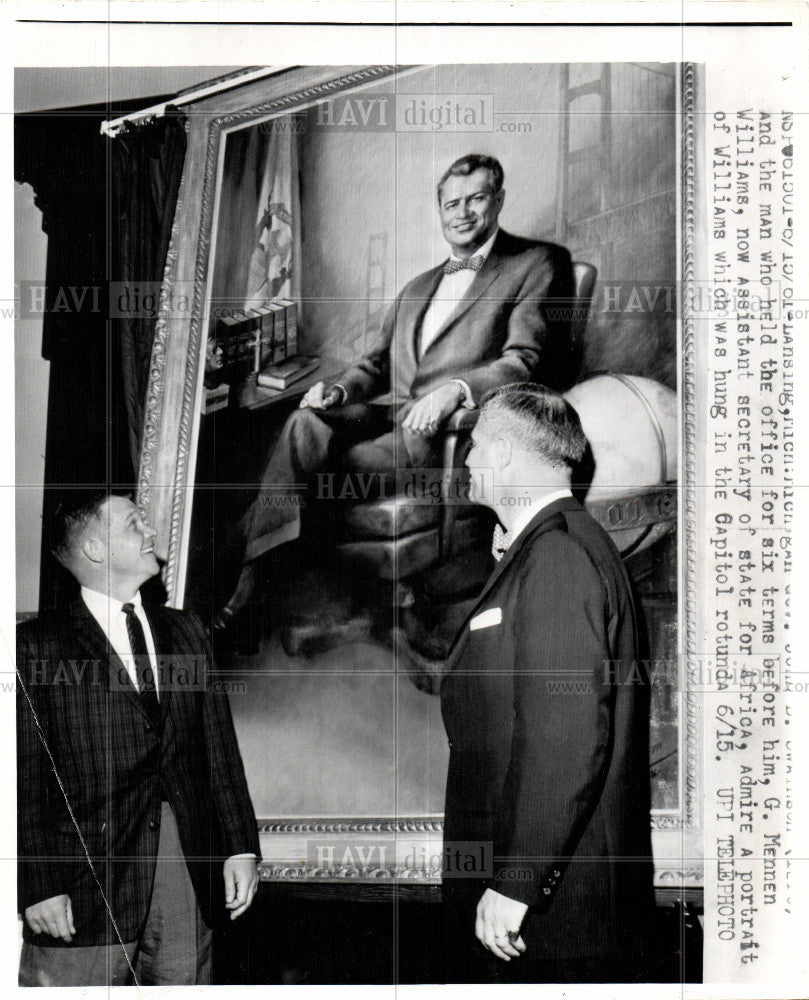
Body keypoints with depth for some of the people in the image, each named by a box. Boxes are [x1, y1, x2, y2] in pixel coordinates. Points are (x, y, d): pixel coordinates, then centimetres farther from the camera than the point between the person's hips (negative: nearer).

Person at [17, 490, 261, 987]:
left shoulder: (185, 630, 15)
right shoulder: (39, 644, -1)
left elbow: (220, 748, 13)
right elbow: (25, 777, -5)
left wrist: (241, 848, 7)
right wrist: (38, 886, -10)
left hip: (188, 865, 4)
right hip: (87, 868, -4)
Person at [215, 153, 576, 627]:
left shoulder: (536, 264, 10)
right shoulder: (416, 288, 32)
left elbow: (525, 361, -4)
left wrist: (454, 390, -22)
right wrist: (338, 390, 5)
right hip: (389, 410, 5)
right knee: (305, 424, -26)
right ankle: (253, 575, -33)